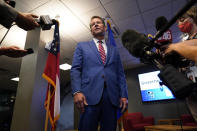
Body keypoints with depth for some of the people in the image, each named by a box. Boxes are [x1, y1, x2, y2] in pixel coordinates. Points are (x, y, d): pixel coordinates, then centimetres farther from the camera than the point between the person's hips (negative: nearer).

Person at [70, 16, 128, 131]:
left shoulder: (114, 50, 21)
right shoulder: (82, 46, 16)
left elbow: (120, 74, 15)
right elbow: (75, 70, 5)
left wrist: (124, 95, 3)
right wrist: (77, 91, -10)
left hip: (112, 96, 3)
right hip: (89, 95, -2)